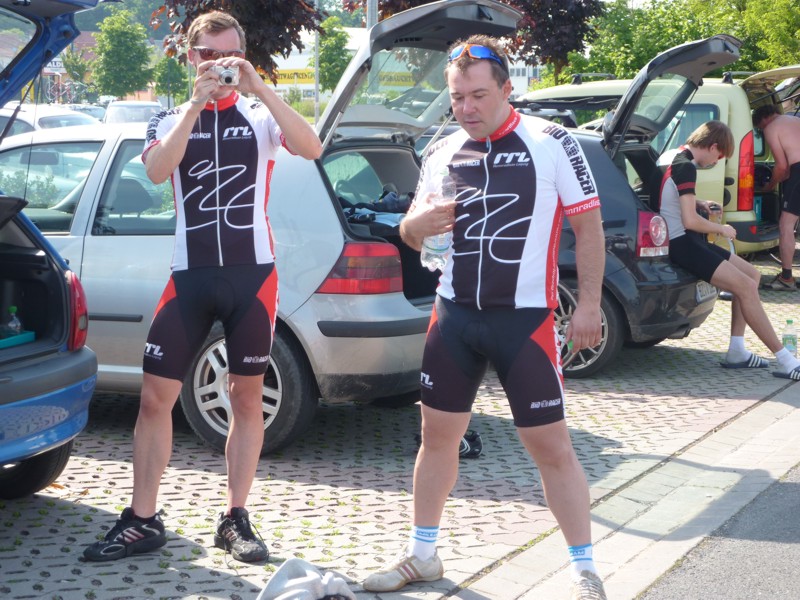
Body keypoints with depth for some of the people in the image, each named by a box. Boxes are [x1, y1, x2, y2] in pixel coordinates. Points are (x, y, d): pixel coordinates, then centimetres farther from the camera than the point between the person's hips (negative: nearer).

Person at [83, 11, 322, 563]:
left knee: (247, 398, 5)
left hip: (252, 275, -1)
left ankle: (235, 519, 15)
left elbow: (312, 148, -16)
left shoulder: (261, 117, 5)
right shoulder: (171, 121, 10)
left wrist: (259, 88, -24)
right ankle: (142, 522, 7)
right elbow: (156, 170, -13)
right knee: (155, 397, -2)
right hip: (190, 275, 1)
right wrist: (197, 103, -20)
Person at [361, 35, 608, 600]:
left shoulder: (551, 142, -6)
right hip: (455, 314, 5)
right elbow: (413, 234, 15)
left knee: (551, 444, -3)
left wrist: (589, 304, -9)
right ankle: (422, 554, 27)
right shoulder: (442, 154, 7)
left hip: (525, 318, -5)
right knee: (438, 433, 11)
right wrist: (416, 224, -9)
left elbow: (588, 225, -3)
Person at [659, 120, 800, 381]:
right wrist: (721, 229, -8)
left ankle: (736, 352, 6)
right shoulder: (685, 167, -18)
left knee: (752, 274, 11)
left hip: (688, 241, 11)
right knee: (746, 286, -19)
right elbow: (690, 221, -24)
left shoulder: (678, 158, 13)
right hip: (680, 244, -11)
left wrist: (699, 203, 20)